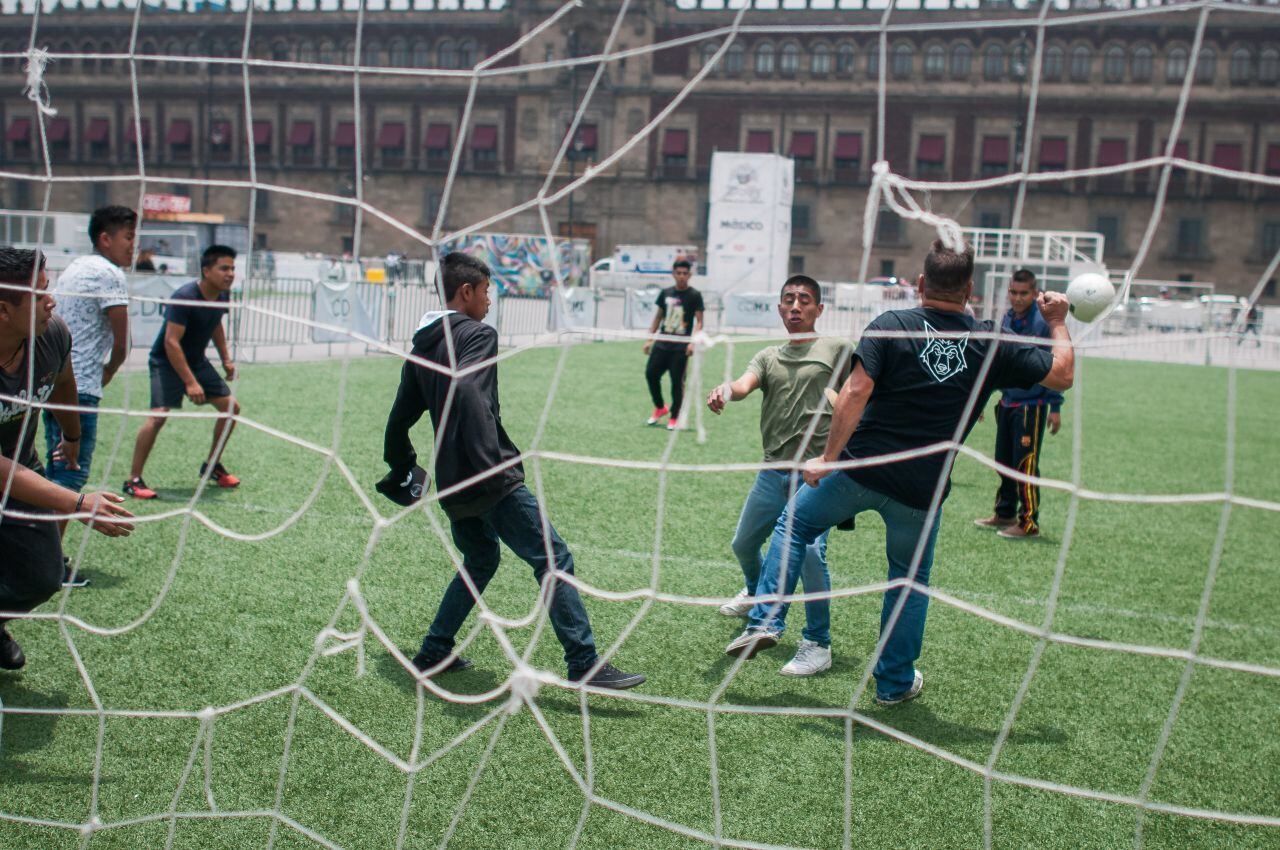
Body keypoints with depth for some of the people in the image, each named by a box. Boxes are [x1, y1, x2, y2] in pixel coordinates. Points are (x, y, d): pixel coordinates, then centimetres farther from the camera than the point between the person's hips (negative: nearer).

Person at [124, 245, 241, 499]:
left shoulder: (223, 296, -2)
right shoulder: (184, 297, -26)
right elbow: (171, 342, -28)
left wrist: (226, 359, 13)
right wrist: (190, 383, -31)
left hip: (197, 361, 8)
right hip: (166, 362, -8)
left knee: (231, 407, 5)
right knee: (159, 414, -23)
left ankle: (212, 466, 22)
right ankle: (133, 480, -14)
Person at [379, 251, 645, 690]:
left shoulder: (421, 348, 17)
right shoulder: (477, 334, -9)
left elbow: (399, 419, 24)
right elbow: (468, 393, -27)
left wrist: (402, 468, 38)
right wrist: (494, 464, -29)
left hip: (452, 484, 9)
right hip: (491, 481, -9)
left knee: (479, 562, 27)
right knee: (553, 559, -7)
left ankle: (433, 654, 28)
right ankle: (585, 665, -9)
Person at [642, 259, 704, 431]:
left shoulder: (694, 295, -2)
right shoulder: (666, 293, 10)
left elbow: (699, 322, -4)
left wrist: (693, 341, -18)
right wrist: (649, 338, 13)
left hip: (680, 347, -4)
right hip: (662, 343, 4)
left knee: (677, 381, -2)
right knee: (651, 374, 0)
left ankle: (674, 417, 12)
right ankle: (660, 408, 23)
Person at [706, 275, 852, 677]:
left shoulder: (837, 350, 4)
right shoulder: (768, 357, 14)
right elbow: (746, 383, -6)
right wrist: (725, 390, -30)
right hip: (773, 471, 5)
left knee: (809, 551, -19)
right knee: (744, 544, 18)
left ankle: (818, 644, -6)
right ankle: (757, 593, 52)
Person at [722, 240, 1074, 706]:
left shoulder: (891, 326, -8)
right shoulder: (992, 345, -1)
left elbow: (856, 392, -17)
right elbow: (1062, 374, 8)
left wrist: (828, 457, -13)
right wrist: (1058, 323, 23)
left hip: (862, 470, -2)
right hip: (923, 491, 2)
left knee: (794, 524, 21)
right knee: (911, 578, 22)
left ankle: (764, 621, 11)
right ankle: (895, 682, 29)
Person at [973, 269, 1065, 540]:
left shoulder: (1043, 324, -13)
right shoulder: (1007, 319, 6)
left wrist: (1055, 407, -13)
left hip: (1031, 406, -7)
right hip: (1007, 403, 7)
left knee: (1025, 465, -4)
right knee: (1004, 462, 15)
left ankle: (1029, 523, 4)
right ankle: (1005, 514, 28)